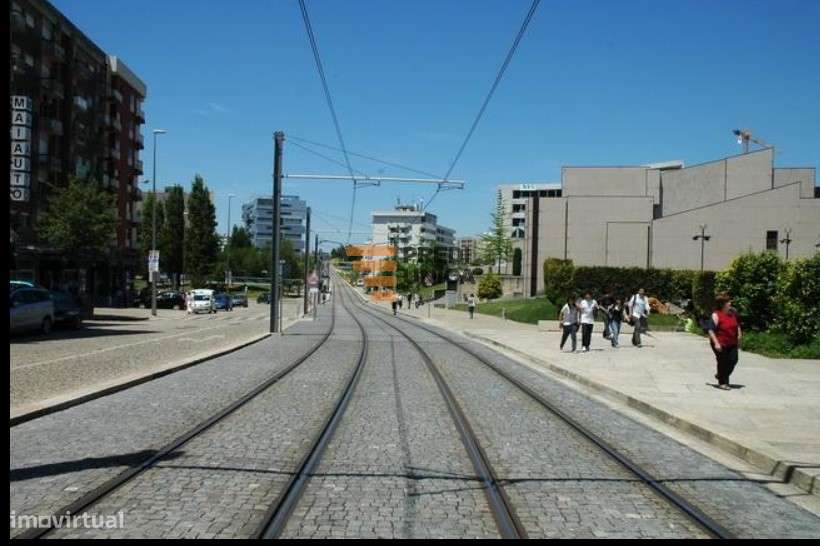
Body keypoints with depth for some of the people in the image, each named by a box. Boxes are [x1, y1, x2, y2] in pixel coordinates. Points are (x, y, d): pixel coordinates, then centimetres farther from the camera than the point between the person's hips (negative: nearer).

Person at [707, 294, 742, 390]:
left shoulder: (732, 313, 6)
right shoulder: (716, 315, -14)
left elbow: (737, 324, 22)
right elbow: (711, 330, -17)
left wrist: (739, 334, 13)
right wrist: (716, 343, -22)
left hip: (732, 343, 6)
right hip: (720, 344, -6)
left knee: (733, 360, 4)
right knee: (723, 362, 1)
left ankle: (720, 375, 29)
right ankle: (722, 382, 18)